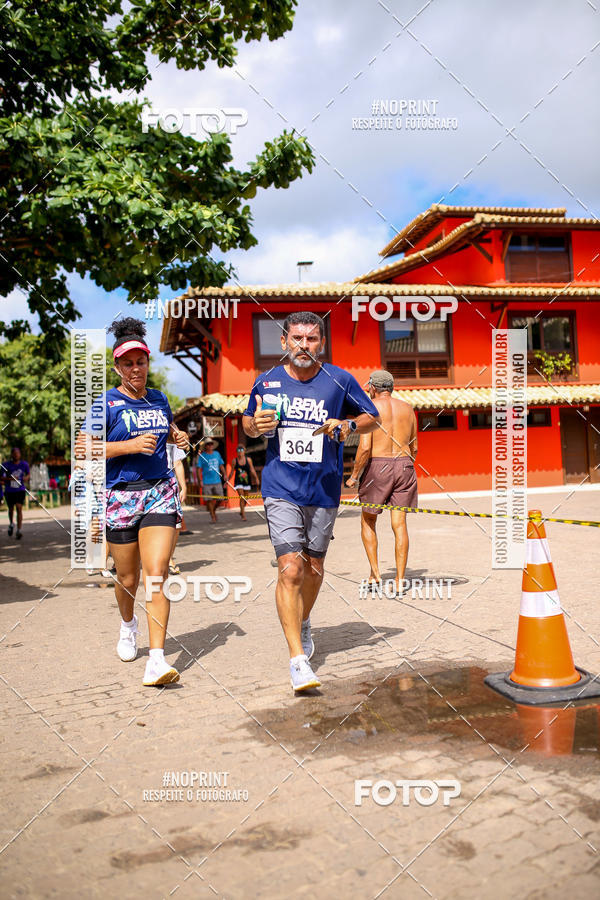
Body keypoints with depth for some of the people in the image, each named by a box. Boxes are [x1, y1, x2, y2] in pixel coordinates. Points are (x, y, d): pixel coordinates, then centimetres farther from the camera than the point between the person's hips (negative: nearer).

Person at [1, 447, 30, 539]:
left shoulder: (24, 464, -1)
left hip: (20, 490, -1)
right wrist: (9, 478, -22)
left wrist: (26, 478, -8)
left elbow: (28, 474, 15)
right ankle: (11, 524, 46)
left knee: (19, 508, -15)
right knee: (11, 509, 16)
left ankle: (19, 531, -15)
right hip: (9, 491, 1)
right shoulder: (6, 465, -6)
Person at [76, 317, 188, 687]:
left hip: (161, 492, 2)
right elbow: (83, 448, -10)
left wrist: (178, 436, 7)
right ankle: (128, 624, 45)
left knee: (156, 574, -10)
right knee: (128, 578, 11)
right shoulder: (107, 403, -3)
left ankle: (157, 659, -11)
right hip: (121, 495, -2)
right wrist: (130, 445, -19)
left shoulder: (159, 399, 11)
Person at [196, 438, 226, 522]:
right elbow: (199, 469, -3)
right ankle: (212, 516, 12)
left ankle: (213, 510, 28)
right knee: (209, 500, 0)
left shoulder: (217, 454, 10)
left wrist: (224, 475, 2)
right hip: (206, 482, -3)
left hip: (217, 481, 3)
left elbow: (221, 465, 16)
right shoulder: (202, 456, -2)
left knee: (220, 499, 2)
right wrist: (200, 481, -9)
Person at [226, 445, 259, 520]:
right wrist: (227, 481, 6)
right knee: (242, 497, -11)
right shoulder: (234, 461, -3)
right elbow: (232, 472, 5)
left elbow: (252, 470, 1)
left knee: (246, 498, 9)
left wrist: (256, 478, -7)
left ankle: (242, 511, 36)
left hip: (247, 481, 2)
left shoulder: (248, 460, 0)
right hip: (238, 482, -2)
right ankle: (243, 515, -6)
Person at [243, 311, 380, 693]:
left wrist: (347, 424, -11)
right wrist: (256, 425, -8)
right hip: (281, 488, -1)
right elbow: (247, 423, 16)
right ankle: (298, 659, -6)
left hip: (324, 489, 1)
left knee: (314, 567, 15)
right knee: (290, 570, -12)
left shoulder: (340, 380, -1)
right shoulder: (267, 381, 2)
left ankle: (303, 623, 44)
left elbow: (372, 417, 10)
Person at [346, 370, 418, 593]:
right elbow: (414, 447, 15)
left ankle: (375, 573, 9)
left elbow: (365, 447, -13)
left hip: (378, 466, -4)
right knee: (399, 523, 5)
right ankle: (400, 579, 2)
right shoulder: (407, 408, 11)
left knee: (368, 521, 14)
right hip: (404, 466, 4)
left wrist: (354, 476, -3)